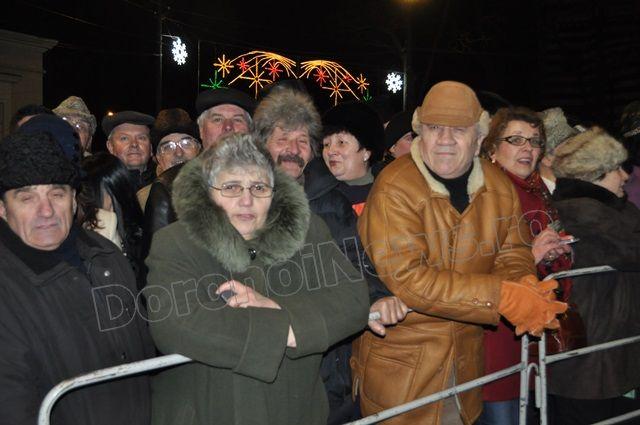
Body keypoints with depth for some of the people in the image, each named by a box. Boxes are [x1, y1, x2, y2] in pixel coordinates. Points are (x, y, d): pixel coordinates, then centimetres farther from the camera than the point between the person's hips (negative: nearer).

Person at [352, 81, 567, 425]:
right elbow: (405, 278, -27)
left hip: (468, 355, 5)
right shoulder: (394, 188, -20)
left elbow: (513, 255, 4)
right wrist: (502, 296, -28)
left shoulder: (500, 187, -1)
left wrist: (526, 289, -21)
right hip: (399, 355, -5)